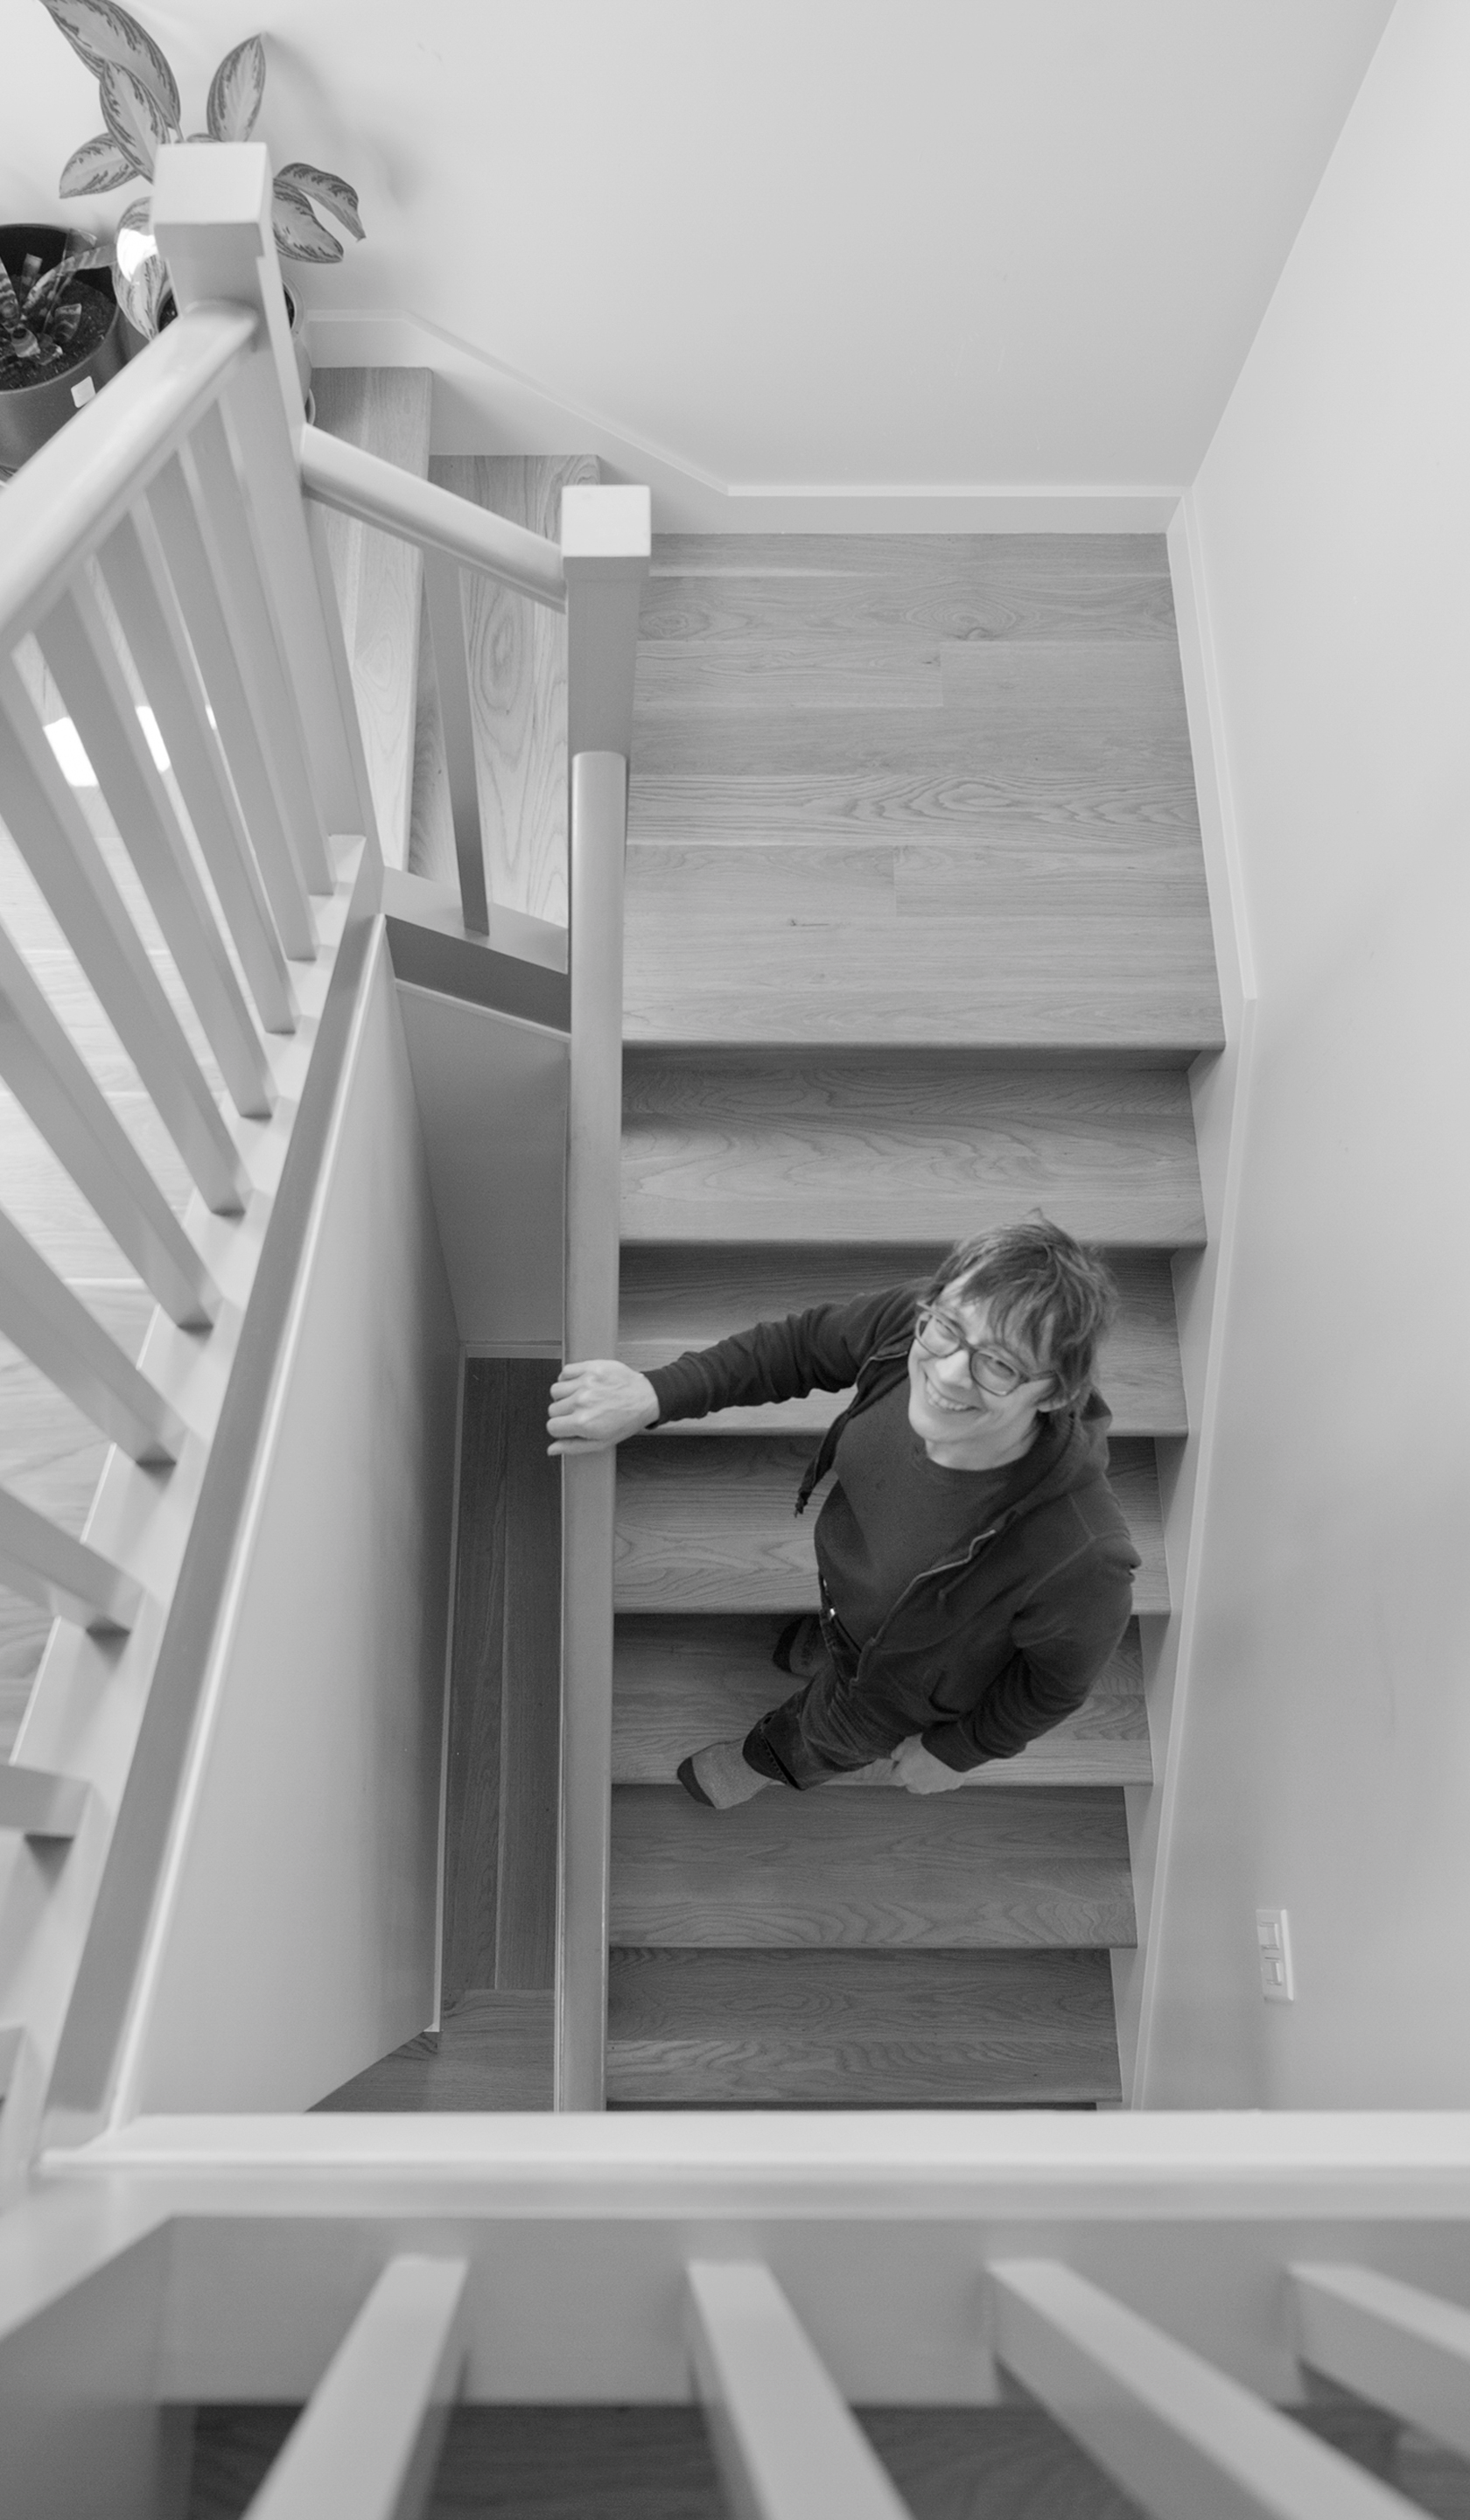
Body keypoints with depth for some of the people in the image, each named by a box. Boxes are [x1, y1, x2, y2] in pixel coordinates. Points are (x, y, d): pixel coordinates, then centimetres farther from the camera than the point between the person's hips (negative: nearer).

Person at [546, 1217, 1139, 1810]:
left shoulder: (1078, 1561, -47)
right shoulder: (907, 1323, -36)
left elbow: (1058, 1680, -24)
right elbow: (800, 1345, -15)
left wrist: (955, 1752, -6)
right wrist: (654, 1394, -24)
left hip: (906, 1689, -3)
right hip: (847, 1576, 3)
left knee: (834, 1737, 32)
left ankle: (771, 1759, 68)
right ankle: (819, 1648, 77)